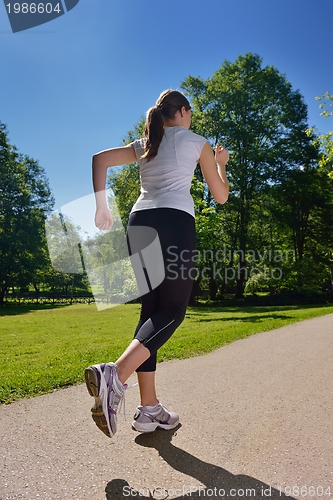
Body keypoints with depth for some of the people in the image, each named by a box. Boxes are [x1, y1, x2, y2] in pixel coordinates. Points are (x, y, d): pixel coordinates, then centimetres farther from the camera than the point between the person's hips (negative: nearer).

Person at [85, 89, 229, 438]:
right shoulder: (197, 141, 15)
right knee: (172, 310, -5)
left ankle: (149, 409, 6)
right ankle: (116, 375, -28)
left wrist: (101, 206, 11)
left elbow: (100, 158, 12)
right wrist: (221, 163, 36)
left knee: (150, 311, 6)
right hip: (175, 221, -5)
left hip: (139, 222, 6)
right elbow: (221, 196, 18)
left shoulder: (144, 144, 26)